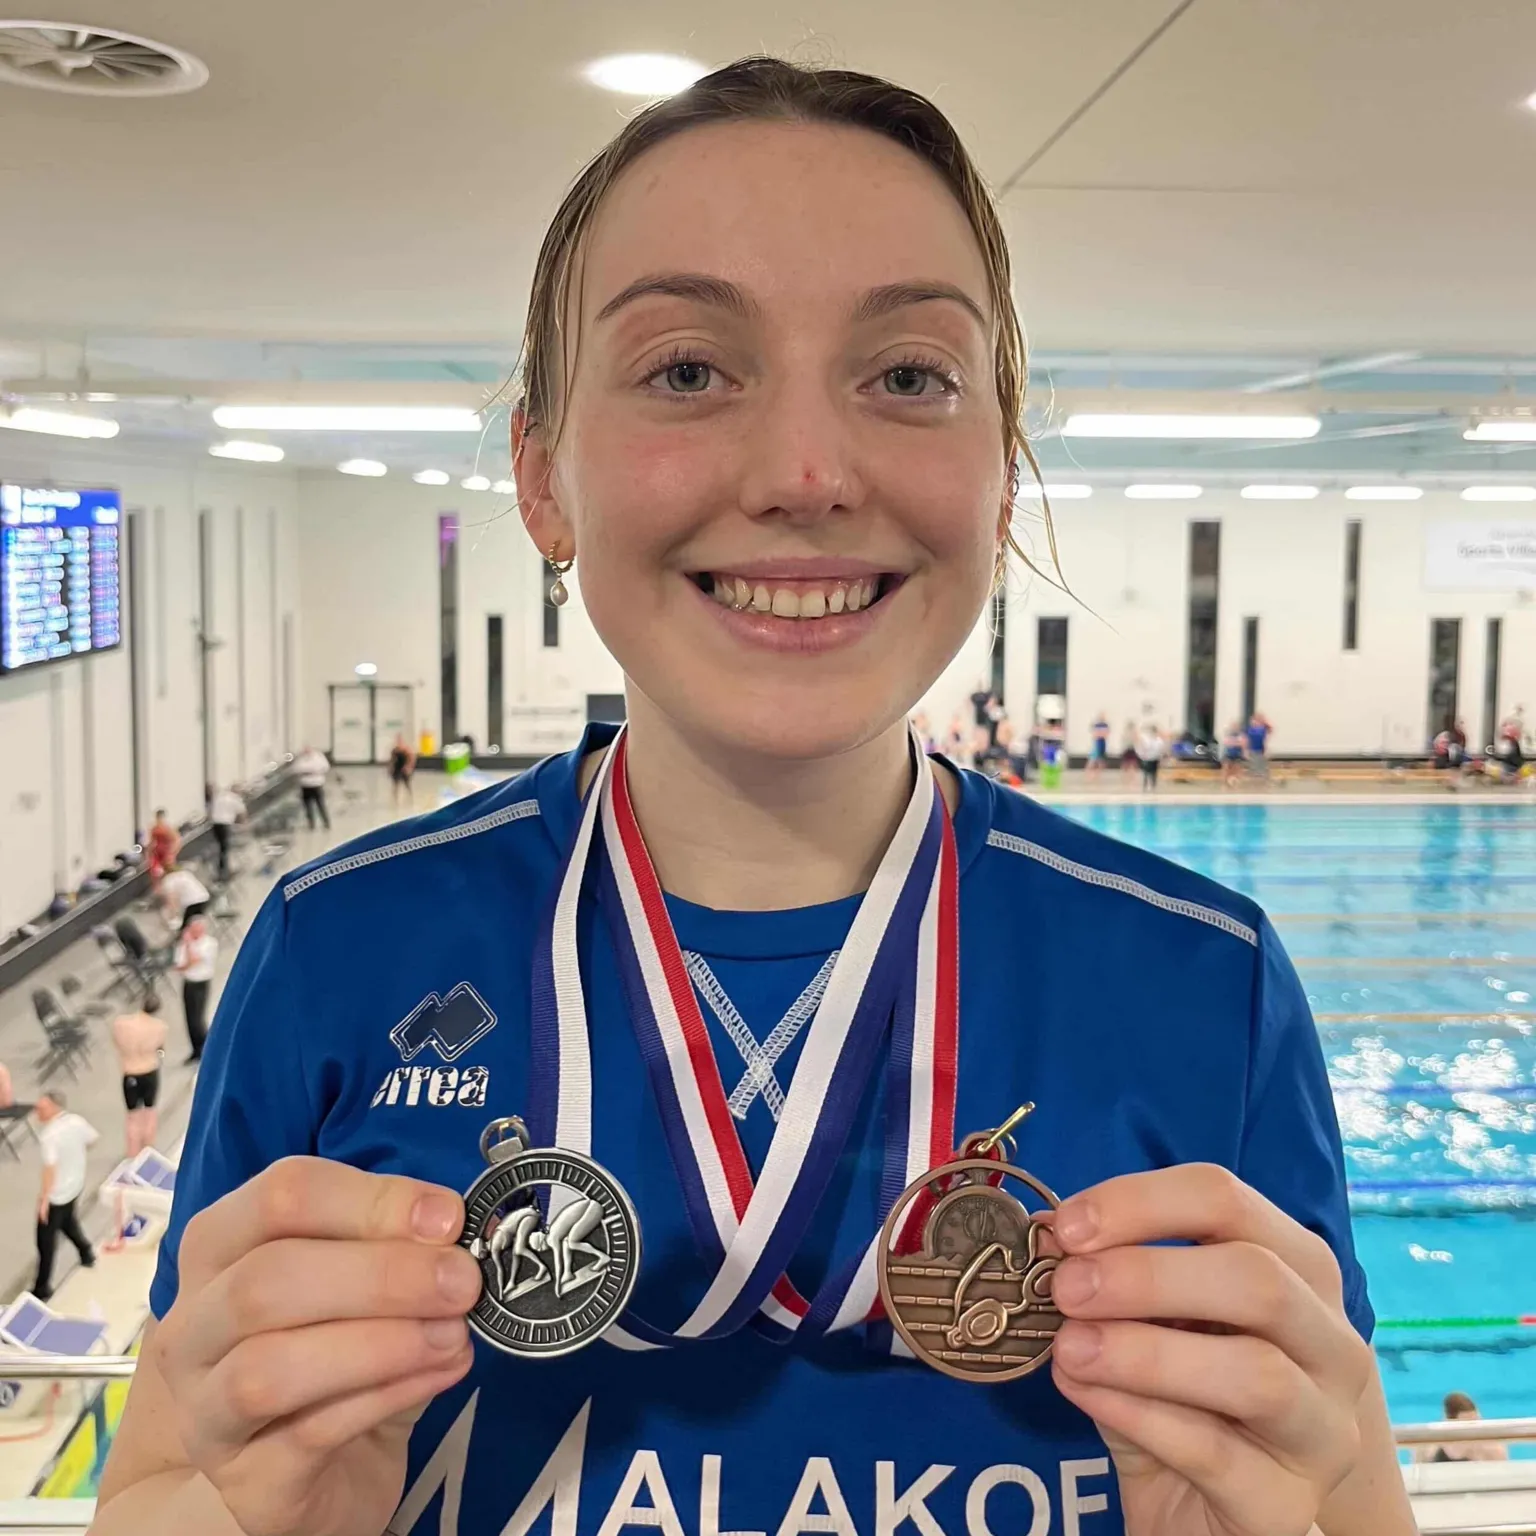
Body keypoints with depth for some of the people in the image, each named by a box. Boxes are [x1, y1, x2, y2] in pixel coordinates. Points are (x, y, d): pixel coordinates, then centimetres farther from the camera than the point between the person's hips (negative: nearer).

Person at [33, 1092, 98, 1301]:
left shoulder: (49, 1135, -28)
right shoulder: (76, 1121, -7)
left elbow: (50, 1168, -34)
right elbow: (93, 1139, 9)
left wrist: (44, 1199, -30)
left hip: (57, 1193, -8)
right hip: (77, 1184, 8)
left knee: (45, 1239, 5)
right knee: (67, 1219, 34)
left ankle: (43, 1288, 12)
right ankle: (86, 1252, 49)